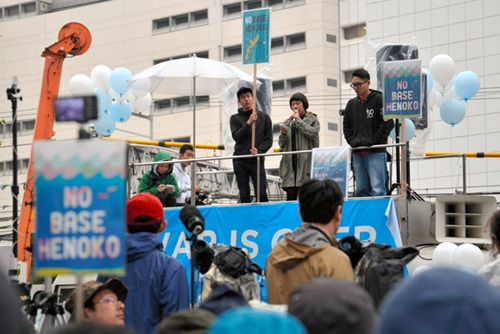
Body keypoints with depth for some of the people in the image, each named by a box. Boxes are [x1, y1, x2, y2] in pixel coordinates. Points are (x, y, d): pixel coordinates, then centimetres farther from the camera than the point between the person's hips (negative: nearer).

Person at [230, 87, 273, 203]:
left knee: (262, 195, -8)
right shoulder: (235, 118, 9)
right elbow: (236, 136, -6)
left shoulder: (264, 117, 8)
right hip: (240, 161, 1)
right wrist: (248, 123, -16)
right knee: (244, 196, 2)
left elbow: (269, 140, 5)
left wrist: (259, 150, -12)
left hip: (257, 160, -1)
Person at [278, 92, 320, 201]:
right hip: (290, 162, 3)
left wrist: (298, 120, -4)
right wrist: (283, 134, -5)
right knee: (291, 195, -4)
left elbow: (313, 133, -10)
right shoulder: (287, 122, 19)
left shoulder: (312, 120, 9)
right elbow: (282, 144, 16)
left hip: (306, 162, -3)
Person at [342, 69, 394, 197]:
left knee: (377, 190, -11)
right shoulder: (351, 104, 16)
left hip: (376, 153, -6)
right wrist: (352, 141, 3)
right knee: (360, 190, 5)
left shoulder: (379, 100, -1)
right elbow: (346, 126, 20)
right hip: (357, 154, 6)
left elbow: (388, 123, -7)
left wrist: (375, 141, -13)